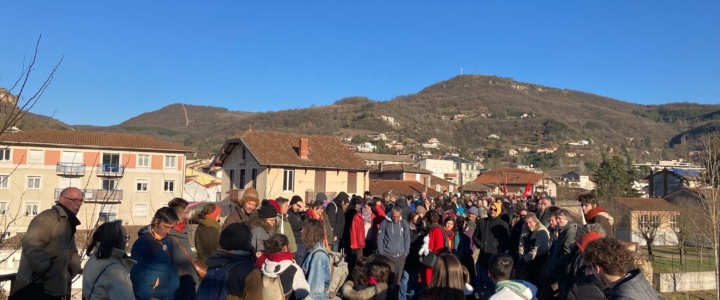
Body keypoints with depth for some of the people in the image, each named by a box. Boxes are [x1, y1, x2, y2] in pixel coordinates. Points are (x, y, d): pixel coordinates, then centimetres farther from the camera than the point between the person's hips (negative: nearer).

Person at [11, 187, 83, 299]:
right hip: (35, 288, -10)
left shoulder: (69, 225, 21)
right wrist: (48, 271, -26)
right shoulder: (48, 217, -10)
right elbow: (31, 244, -26)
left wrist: (70, 271, 6)